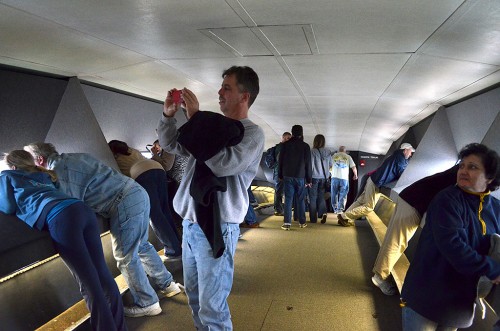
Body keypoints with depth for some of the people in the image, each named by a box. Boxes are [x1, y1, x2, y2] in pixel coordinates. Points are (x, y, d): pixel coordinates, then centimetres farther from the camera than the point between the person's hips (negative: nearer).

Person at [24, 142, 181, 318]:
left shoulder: (59, 168, -6)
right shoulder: (73, 157, 22)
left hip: (125, 203, -9)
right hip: (138, 193, 10)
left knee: (126, 258, 4)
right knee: (142, 246, 23)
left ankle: (146, 304, 17)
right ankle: (168, 284, 34)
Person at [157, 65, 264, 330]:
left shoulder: (252, 134, -9)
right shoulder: (211, 126, 11)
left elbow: (223, 164, -25)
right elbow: (169, 144, 18)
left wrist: (195, 117, -18)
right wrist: (168, 115, -1)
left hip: (216, 226, -7)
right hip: (190, 222, 7)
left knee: (212, 308, -1)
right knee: (194, 296, 21)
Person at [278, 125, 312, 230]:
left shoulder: (285, 145, 2)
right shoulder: (305, 146, -2)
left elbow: (280, 161, 5)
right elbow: (308, 164, 0)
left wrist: (280, 175, 13)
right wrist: (309, 179, 4)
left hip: (288, 176, 1)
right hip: (300, 177, -1)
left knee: (288, 199, 0)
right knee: (301, 199, 9)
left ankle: (287, 223, -7)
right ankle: (302, 222, 15)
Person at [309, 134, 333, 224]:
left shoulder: (313, 152, -13)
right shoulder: (328, 152, 0)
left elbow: (310, 165, -12)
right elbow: (331, 165, 8)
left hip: (314, 177, -4)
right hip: (324, 178, 4)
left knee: (313, 198, 6)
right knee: (321, 197, 16)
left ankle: (313, 218, 8)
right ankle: (323, 213, -3)